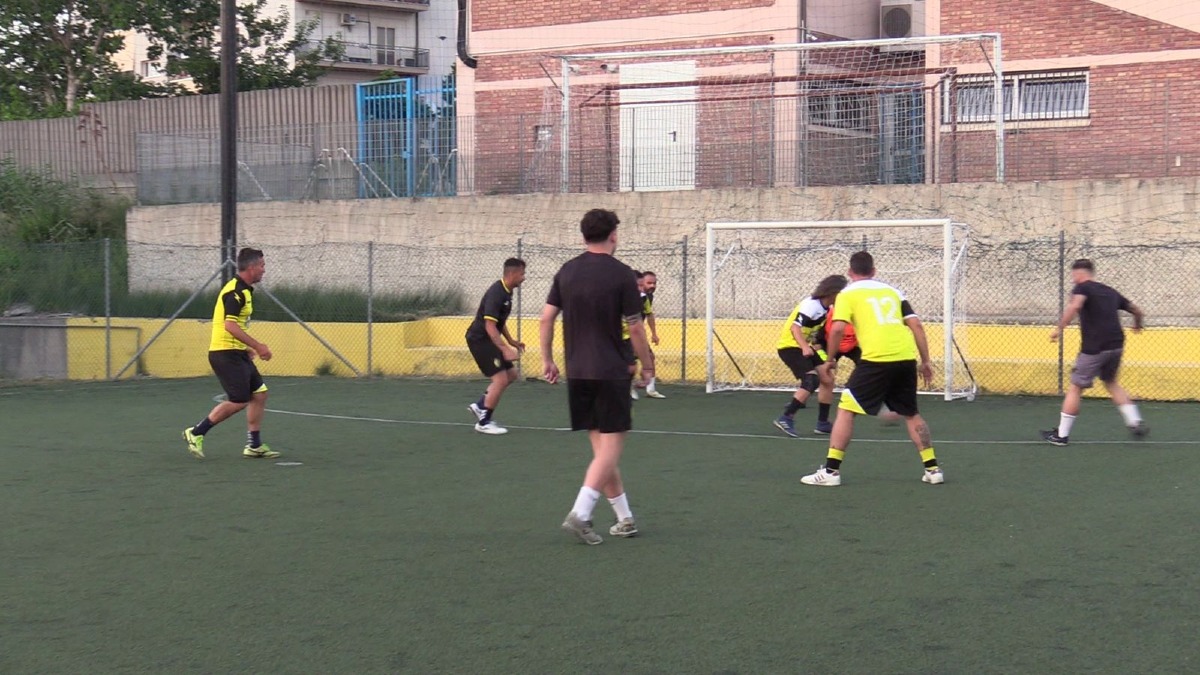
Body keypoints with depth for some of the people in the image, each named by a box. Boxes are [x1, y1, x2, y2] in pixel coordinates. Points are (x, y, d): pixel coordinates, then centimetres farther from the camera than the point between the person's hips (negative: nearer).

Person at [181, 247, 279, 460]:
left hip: (236, 354, 10)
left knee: (259, 393, 8)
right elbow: (230, 325, -26)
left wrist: (247, 347, 22)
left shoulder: (243, 290, 14)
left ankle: (254, 445, 12)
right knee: (238, 401, -9)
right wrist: (257, 346, -24)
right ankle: (196, 433, 2)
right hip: (226, 353, -10)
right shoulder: (235, 291, -17)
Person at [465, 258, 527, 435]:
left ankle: (479, 405, 16)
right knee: (501, 378, -12)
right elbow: (490, 326, -27)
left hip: (489, 339, 10)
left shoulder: (506, 292, 9)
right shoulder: (496, 294, -23)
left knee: (511, 374, 10)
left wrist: (511, 341, 16)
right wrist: (505, 349, -31)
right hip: (479, 339, -10)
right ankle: (484, 422, -2)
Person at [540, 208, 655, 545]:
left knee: (601, 447, 11)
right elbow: (635, 328, -8)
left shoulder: (567, 272, 6)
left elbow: (547, 318, 5)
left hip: (577, 373, 6)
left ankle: (624, 518, 16)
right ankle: (580, 512, -17)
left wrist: (547, 359, 15)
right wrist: (647, 365, 5)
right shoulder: (621, 275, -9)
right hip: (611, 372, -6)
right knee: (611, 446, -3)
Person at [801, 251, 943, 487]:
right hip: (906, 359, 5)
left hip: (876, 359, -5)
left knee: (846, 410, 5)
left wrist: (831, 359, 8)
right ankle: (933, 469, 19)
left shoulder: (848, 294, 9)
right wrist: (925, 362, 16)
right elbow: (916, 325, 13)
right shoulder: (892, 291, 21)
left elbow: (838, 328, -6)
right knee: (911, 414, 21)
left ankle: (831, 471, 0)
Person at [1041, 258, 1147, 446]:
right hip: (1116, 344, 6)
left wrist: (1059, 329, -23)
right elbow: (1137, 311, 25)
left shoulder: (1082, 288, -1)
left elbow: (1075, 306, -25)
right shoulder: (1110, 292, 17)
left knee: (1075, 388, 5)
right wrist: (1137, 325, 46)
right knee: (1111, 382, 27)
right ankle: (1135, 422, 19)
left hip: (1094, 348, -6)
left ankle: (1062, 435, 9)